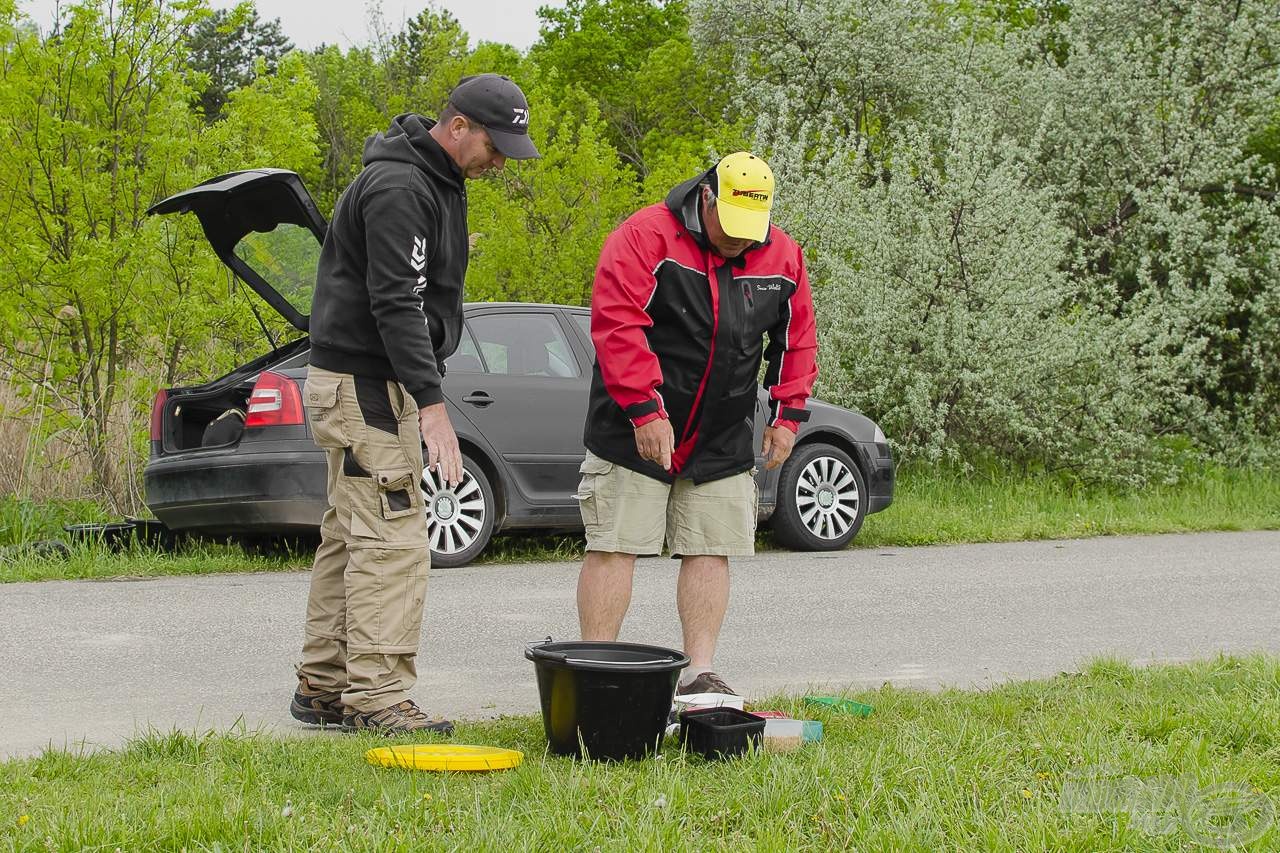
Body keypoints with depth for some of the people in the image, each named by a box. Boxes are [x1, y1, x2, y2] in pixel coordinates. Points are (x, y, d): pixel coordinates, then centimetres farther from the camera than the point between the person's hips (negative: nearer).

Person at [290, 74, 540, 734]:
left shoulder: (436, 180, 14)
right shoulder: (398, 189, -19)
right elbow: (395, 303, -26)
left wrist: (422, 393, 22)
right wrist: (431, 402, -30)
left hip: (373, 382, 10)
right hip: (365, 383, -10)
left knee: (349, 535, 11)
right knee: (391, 538, -12)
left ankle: (322, 687, 15)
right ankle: (375, 695, -12)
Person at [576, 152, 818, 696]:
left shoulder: (782, 256, 4)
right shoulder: (647, 237, -14)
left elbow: (797, 340, 15)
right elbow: (616, 325, -19)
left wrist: (788, 414, 6)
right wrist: (645, 411, -23)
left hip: (722, 442, 5)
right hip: (636, 432, -5)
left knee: (710, 551, 3)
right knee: (614, 548, -4)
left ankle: (699, 673, 8)